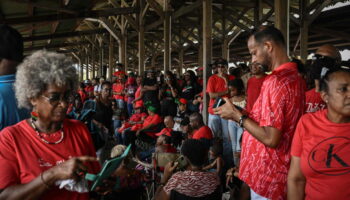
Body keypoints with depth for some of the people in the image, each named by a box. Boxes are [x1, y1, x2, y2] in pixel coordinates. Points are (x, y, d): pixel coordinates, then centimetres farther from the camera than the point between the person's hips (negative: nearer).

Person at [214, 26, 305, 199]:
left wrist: (237, 115, -14)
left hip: (268, 177, -9)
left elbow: (270, 138, -26)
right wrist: (243, 115, 9)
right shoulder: (295, 77, 7)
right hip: (280, 171, 9)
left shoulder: (275, 81, -22)